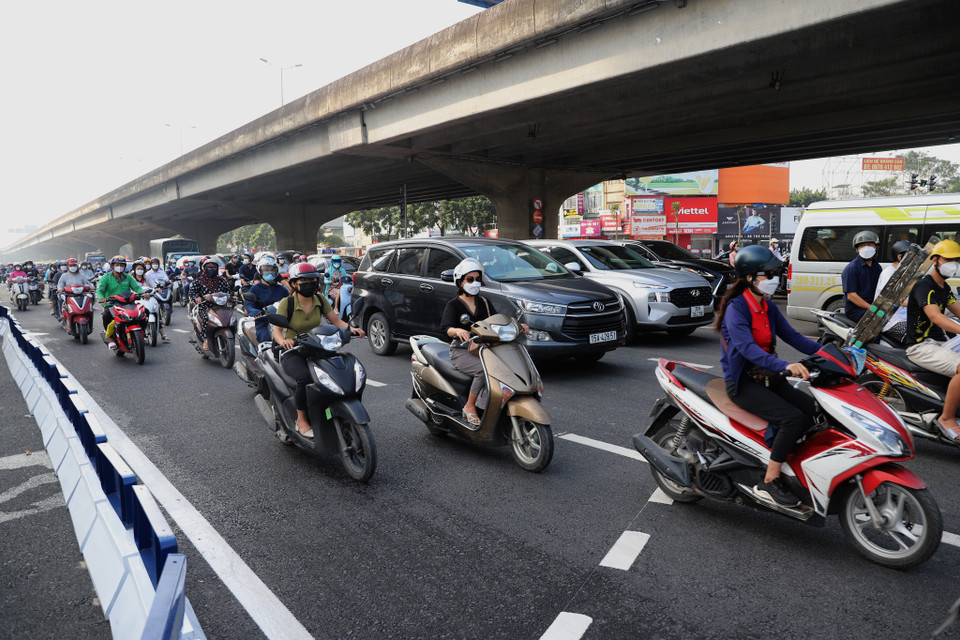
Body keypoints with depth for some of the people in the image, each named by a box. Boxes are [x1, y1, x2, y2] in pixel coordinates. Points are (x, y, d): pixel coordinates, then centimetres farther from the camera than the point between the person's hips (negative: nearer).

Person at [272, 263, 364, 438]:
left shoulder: (320, 300, 5)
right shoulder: (287, 303, -8)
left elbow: (336, 321, 3)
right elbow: (277, 330, -13)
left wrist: (351, 328, -17)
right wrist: (283, 340, -36)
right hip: (292, 352, -4)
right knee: (305, 377, -36)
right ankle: (301, 420, -18)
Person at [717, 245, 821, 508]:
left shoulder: (769, 308, 11)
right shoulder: (736, 308, -15)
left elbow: (792, 336, 7)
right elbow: (747, 348, -29)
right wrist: (785, 365, -43)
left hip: (767, 377, 8)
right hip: (743, 383, -8)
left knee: (814, 409, -10)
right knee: (793, 418, -24)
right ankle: (768, 483, -17)